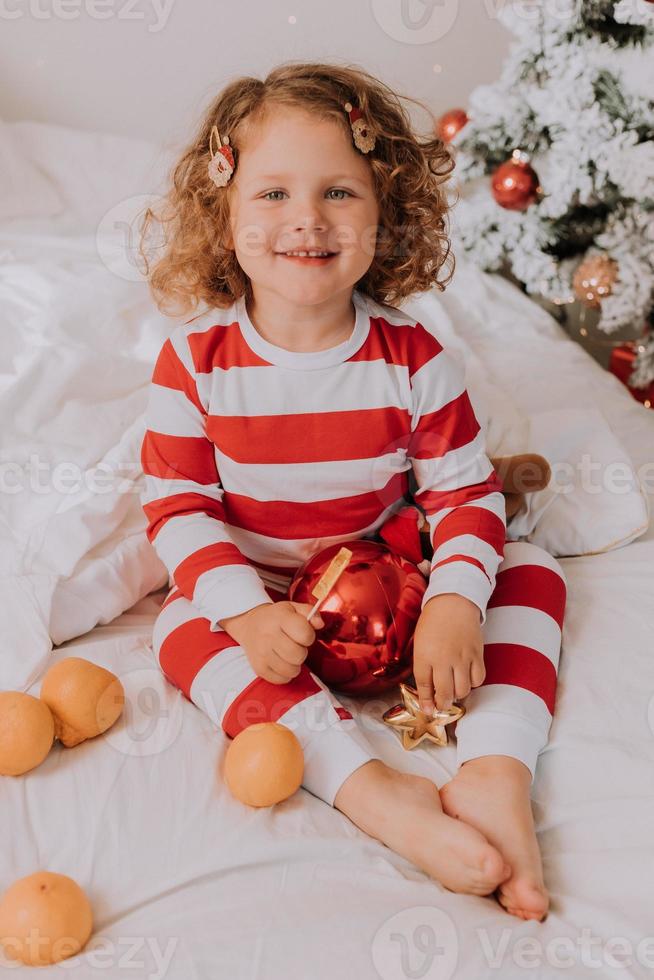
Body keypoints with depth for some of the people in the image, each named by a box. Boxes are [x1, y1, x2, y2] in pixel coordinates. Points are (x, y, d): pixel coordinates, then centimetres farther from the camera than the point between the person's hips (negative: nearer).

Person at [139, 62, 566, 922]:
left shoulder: (413, 357, -13)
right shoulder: (197, 359, -15)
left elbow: (465, 489, -9)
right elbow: (174, 501, -13)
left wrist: (455, 604, -26)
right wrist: (247, 613, -26)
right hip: (259, 592, -1)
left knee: (530, 569, -13)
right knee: (185, 629, -29)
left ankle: (496, 772, -26)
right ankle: (374, 792, -38)